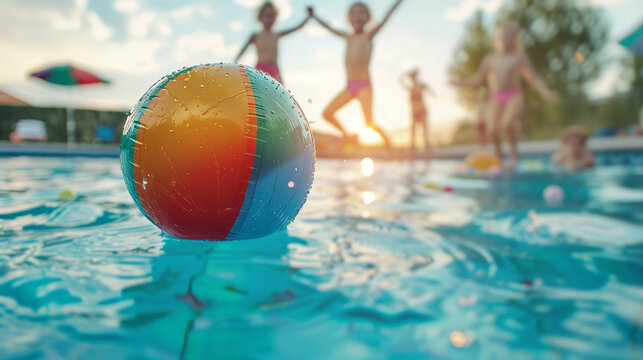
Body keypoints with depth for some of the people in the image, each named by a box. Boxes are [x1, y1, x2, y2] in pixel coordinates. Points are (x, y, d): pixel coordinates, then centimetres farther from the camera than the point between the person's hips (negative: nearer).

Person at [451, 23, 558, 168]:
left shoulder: (519, 56, 3)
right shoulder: (490, 59, 8)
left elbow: (533, 78, 2)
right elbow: (478, 81, 14)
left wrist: (545, 92, -10)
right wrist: (460, 82, 2)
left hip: (515, 96, -2)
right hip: (497, 99, 2)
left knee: (507, 122, -28)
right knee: (493, 130, -15)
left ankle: (513, 151, -4)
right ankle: (498, 154, 12)